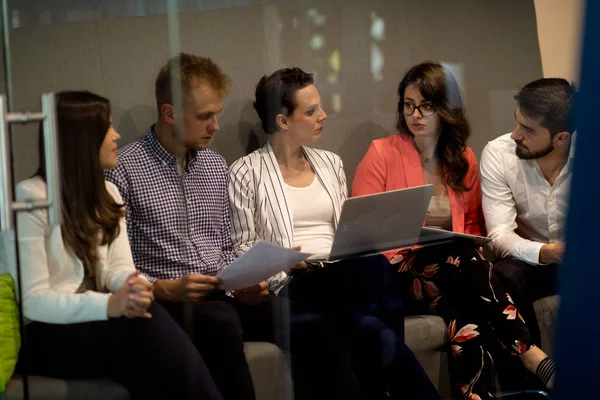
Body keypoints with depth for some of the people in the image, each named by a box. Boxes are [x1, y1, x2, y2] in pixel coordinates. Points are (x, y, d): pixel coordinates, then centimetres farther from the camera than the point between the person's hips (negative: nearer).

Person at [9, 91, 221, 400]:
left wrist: (134, 289, -20)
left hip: (93, 322, 6)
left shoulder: (107, 194, 15)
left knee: (146, 319, -29)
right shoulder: (30, 198, -10)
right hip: (48, 335, -6)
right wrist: (108, 304, -28)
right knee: (148, 330, -32)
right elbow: (32, 300, -15)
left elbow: (119, 267, 5)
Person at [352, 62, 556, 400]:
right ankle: (531, 354, -40)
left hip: (454, 270, 4)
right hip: (398, 274, -4)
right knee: (461, 259, -35)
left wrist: (469, 249, 0)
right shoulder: (382, 153, 1)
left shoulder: (465, 159, 13)